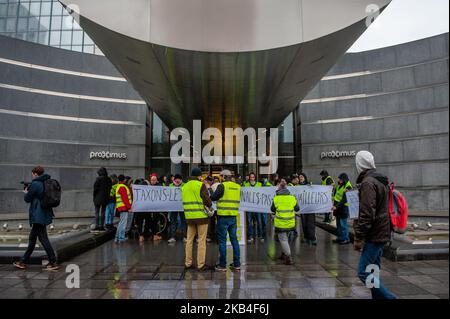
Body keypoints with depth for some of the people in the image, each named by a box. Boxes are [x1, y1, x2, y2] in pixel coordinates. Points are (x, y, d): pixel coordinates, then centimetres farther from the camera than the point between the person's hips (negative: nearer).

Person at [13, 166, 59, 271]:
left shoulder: (35, 184, -15)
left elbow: (27, 199, -8)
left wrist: (25, 193, 12)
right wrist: (29, 191, 16)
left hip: (38, 216, -10)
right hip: (44, 214, 10)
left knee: (43, 238, -6)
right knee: (32, 238, 18)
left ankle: (53, 263, -3)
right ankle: (23, 262, 30)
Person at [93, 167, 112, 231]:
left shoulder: (98, 179, -10)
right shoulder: (109, 180, 5)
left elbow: (95, 188, -11)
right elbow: (109, 189, 6)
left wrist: (94, 196, -1)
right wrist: (107, 196, 10)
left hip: (98, 198, -4)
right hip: (105, 198, 4)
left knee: (97, 212, 3)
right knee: (103, 212, 9)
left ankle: (97, 226, 0)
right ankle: (102, 226, 9)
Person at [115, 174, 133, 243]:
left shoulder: (119, 187, 21)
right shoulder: (122, 187, -11)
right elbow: (125, 198, -18)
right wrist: (129, 207, -17)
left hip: (123, 207, 10)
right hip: (124, 207, -10)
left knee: (122, 223, 15)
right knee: (123, 223, -8)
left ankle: (118, 237, 20)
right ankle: (121, 238, -7)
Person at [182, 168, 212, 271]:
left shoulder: (184, 187, 10)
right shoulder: (201, 185, -9)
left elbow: (186, 201, 12)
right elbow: (207, 200, -12)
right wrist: (210, 206, 6)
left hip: (189, 216, 5)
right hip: (201, 216, -5)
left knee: (189, 240, 13)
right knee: (201, 240, 2)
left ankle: (188, 263, 19)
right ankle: (201, 265, 6)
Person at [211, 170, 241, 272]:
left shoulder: (222, 186, -9)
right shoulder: (238, 187, 8)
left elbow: (213, 198, -6)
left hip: (223, 216, -5)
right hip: (234, 216, 5)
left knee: (222, 241, 3)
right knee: (234, 240, 12)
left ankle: (222, 265, 8)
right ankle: (237, 264, 16)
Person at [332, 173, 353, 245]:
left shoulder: (348, 187, -17)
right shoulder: (339, 185, 9)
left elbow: (344, 200, -21)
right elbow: (335, 195, 20)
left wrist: (336, 206, -25)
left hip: (343, 208, -8)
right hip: (337, 208, 9)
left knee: (343, 224, -2)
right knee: (338, 223, 15)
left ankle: (346, 239, 10)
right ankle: (340, 238, 26)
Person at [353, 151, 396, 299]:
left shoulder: (367, 183, -17)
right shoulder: (381, 181, 14)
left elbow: (367, 214, -23)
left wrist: (358, 238, -17)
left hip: (373, 235, -10)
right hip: (382, 233, 10)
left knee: (364, 273, -8)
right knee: (373, 271, 16)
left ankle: (388, 297, -5)